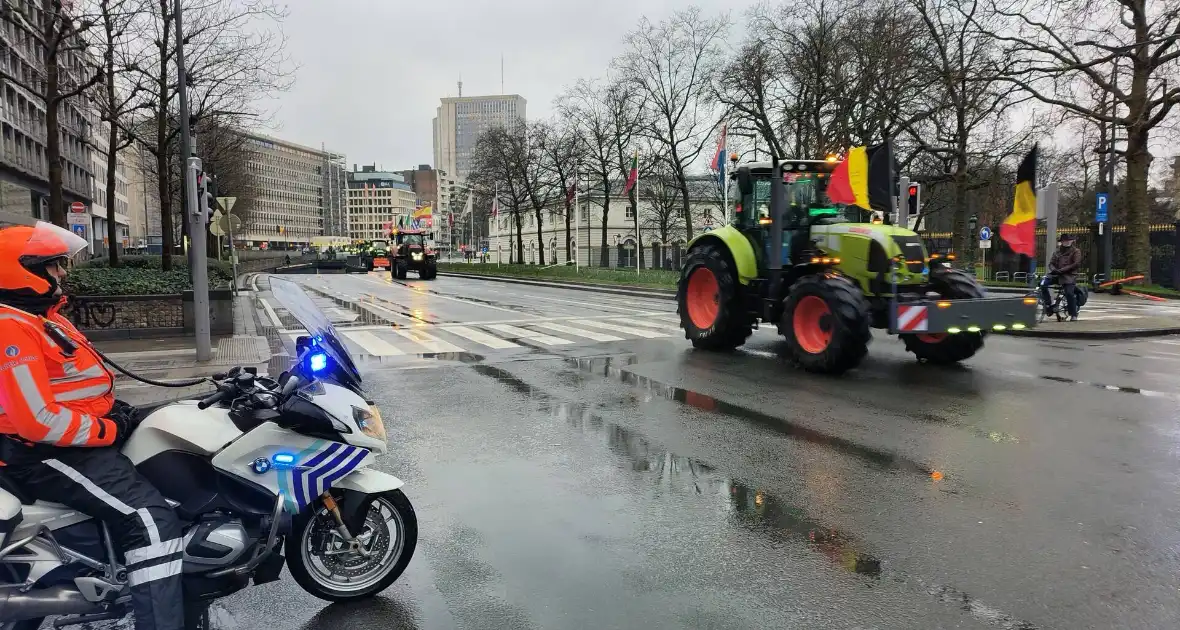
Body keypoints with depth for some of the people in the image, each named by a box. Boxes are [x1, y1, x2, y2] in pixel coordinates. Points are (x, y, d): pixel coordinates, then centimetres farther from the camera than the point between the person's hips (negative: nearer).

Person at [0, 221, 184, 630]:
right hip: (47, 452, -11)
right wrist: (108, 431, -18)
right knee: (150, 517, -25)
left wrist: (117, 409, 8)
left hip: (85, 428, 11)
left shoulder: (39, 315, 12)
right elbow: (39, 421, -28)